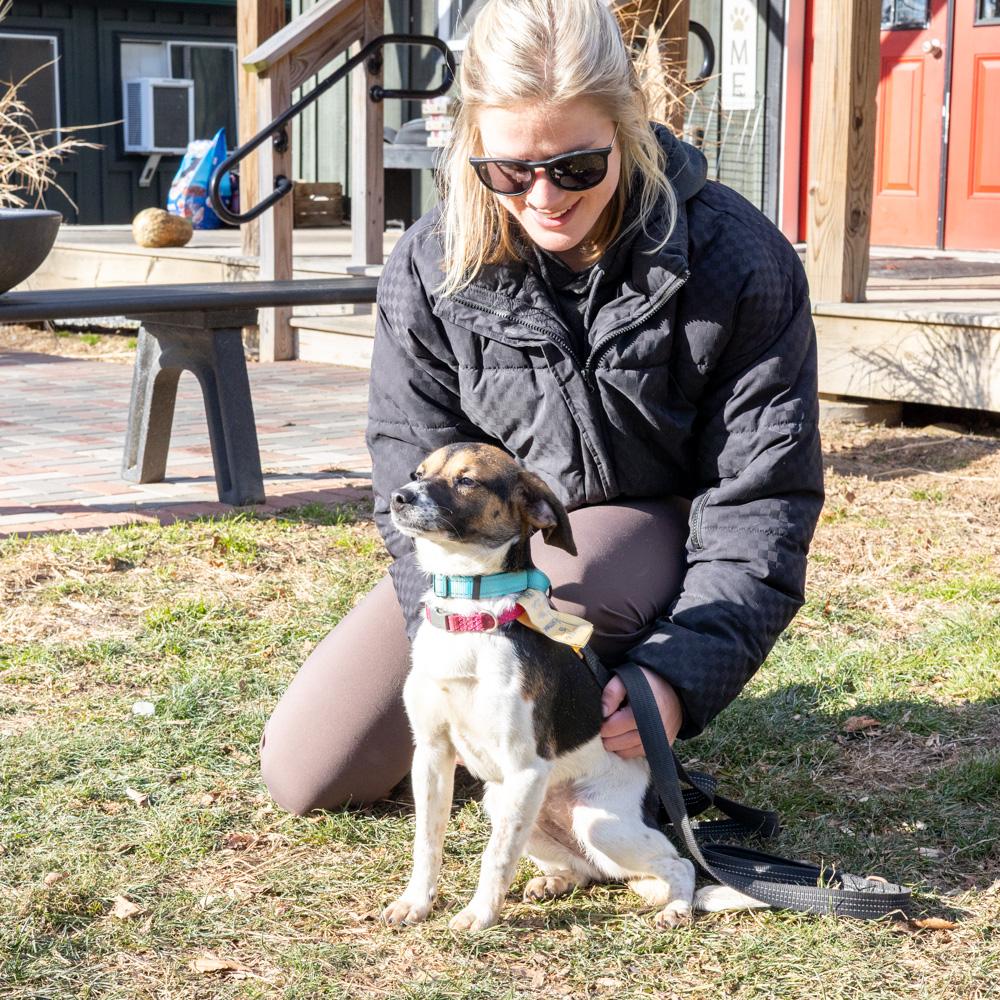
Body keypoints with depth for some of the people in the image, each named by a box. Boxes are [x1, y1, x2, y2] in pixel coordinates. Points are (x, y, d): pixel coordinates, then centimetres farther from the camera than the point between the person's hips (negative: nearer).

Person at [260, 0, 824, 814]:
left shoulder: (739, 264, -22)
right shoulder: (432, 266, -15)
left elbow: (762, 507, -21)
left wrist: (677, 677, -36)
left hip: (658, 534, -3)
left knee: (559, 586, -40)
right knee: (307, 774, -4)